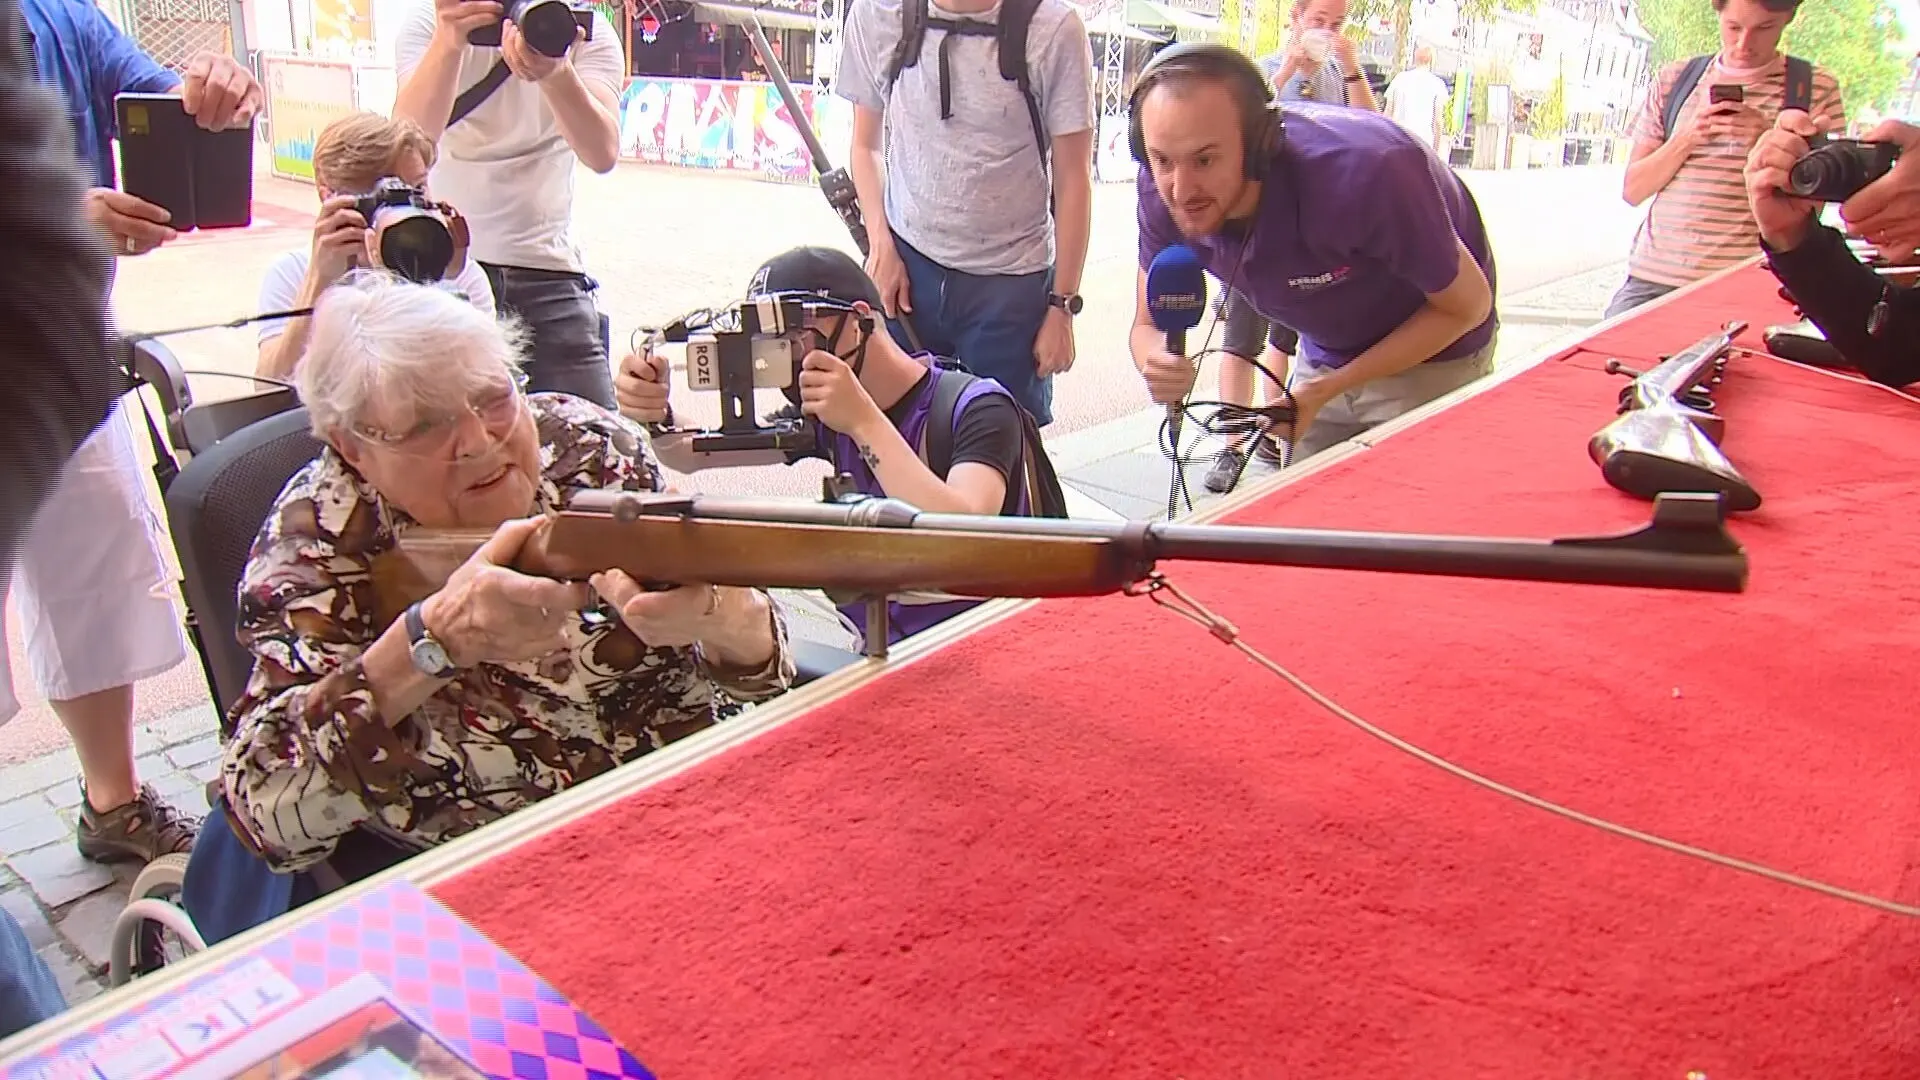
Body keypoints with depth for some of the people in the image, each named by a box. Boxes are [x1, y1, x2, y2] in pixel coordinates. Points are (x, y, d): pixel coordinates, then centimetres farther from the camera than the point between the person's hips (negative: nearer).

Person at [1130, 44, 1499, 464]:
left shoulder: (1363, 170, -39)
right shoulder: (1164, 185, -24)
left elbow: (1467, 306, -23)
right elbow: (1149, 325, -10)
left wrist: (1327, 390, -29)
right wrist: (1158, 363, -35)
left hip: (1433, 355, -4)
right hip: (1324, 355, 4)